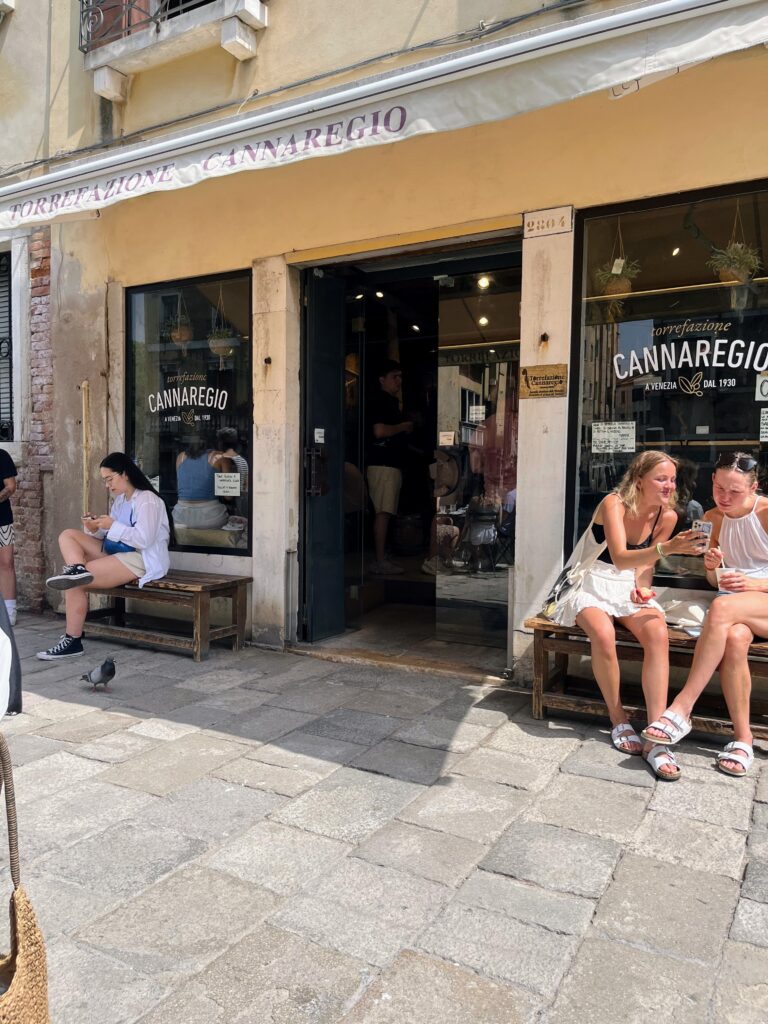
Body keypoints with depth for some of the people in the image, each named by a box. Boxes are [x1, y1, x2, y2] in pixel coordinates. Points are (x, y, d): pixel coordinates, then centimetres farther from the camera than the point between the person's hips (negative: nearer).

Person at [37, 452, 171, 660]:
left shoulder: (147, 500, -10)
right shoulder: (120, 501, 18)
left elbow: (143, 539, -21)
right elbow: (110, 535, 16)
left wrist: (112, 526, -15)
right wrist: (94, 529, -5)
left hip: (140, 560, -10)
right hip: (115, 553, 10)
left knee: (76, 584, -18)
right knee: (67, 536, 1)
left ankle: (73, 640, -6)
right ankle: (78, 570, -28)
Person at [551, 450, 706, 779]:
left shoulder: (667, 516, 1)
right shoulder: (614, 504, -16)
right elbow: (620, 558, -29)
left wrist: (642, 586, -5)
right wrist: (667, 548, -42)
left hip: (632, 588, 4)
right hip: (595, 585, -4)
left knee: (658, 635, -29)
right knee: (603, 635, -36)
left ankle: (655, 737, -29)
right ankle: (619, 721, -14)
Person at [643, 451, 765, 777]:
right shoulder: (712, 518, 8)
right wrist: (712, 567, -6)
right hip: (734, 607, 4)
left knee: (723, 607, -38)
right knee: (734, 638, -35)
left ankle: (682, 708, -36)